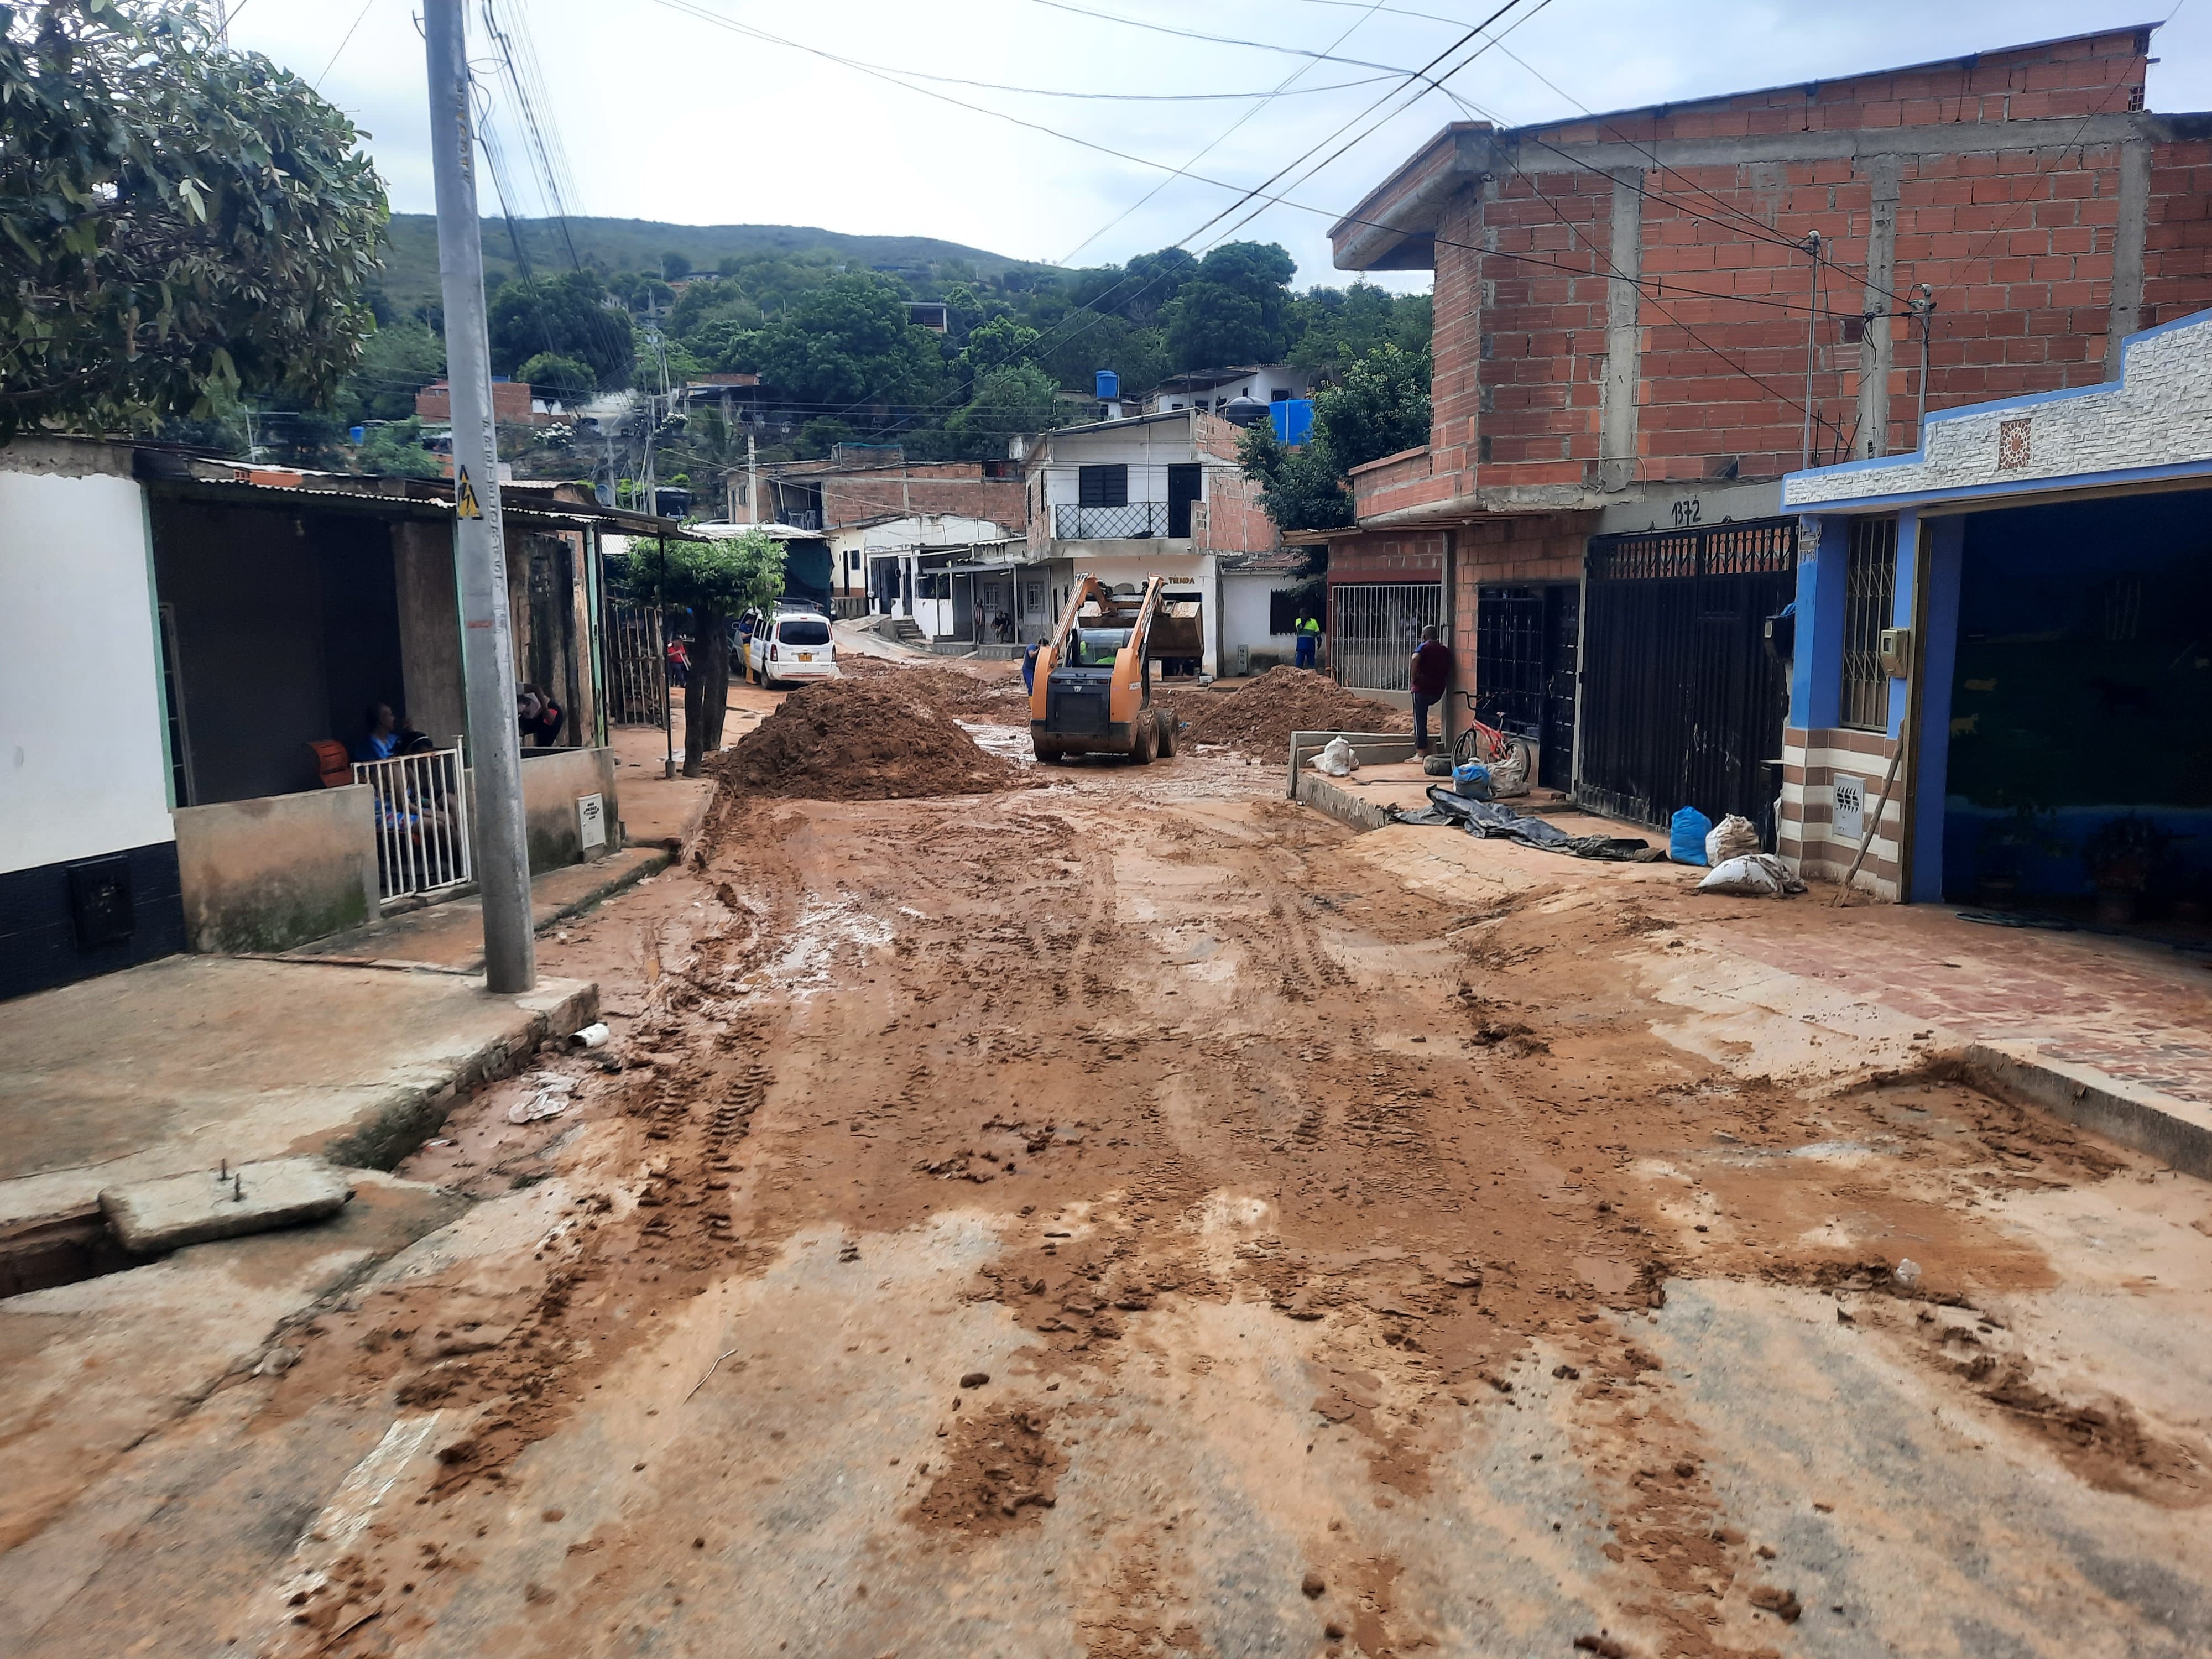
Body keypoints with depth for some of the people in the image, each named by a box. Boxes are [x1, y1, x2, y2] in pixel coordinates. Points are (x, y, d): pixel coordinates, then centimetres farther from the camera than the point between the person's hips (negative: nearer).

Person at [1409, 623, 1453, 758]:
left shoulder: (1423, 647, -1)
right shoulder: (1445, 650, 14)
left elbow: (1415, 658, -22)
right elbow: (1448, 671, 15)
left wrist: (1414, 679, -15)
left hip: (1422, 687, -5)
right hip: (1438, 691, 5)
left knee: (1420, 719, -1)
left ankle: (1421, 752, -3)